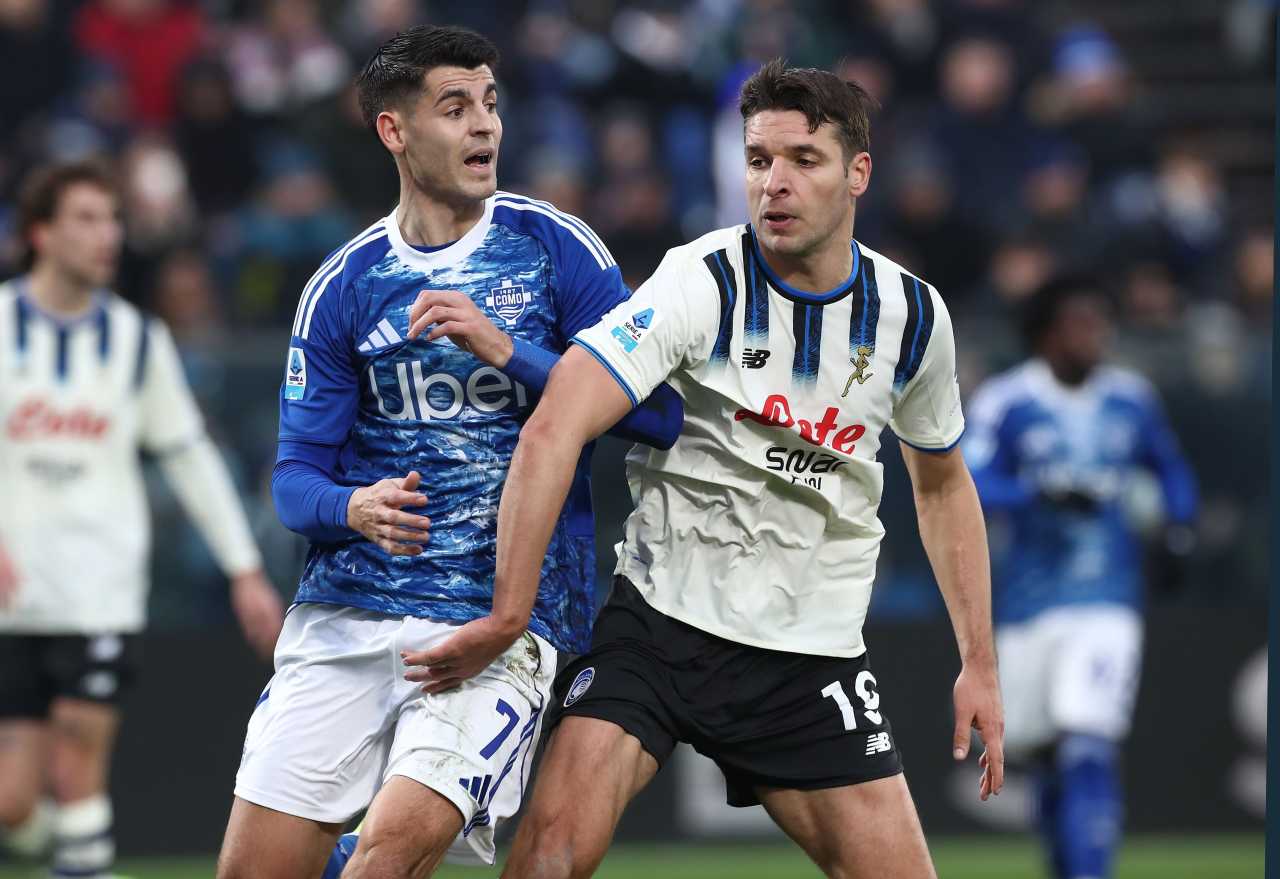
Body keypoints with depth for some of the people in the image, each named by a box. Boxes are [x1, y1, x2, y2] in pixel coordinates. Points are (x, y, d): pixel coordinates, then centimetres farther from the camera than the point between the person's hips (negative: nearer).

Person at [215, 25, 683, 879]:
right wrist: (355, 508, -16)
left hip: (502, 619, -3)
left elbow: (660, 414, -6)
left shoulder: (556, 248, 1)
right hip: (348, 608, 3)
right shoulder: (342, 286, 7)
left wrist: (509, 351, -16)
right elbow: (298, 472, 7)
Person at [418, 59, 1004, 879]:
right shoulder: (701, 283, -14)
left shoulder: (913, 315, 1)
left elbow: (942, 484, 18)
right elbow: (553, 432, -24)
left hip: (814, 652, 3)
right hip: (659, 617, -3)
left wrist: (981, 664, 15)